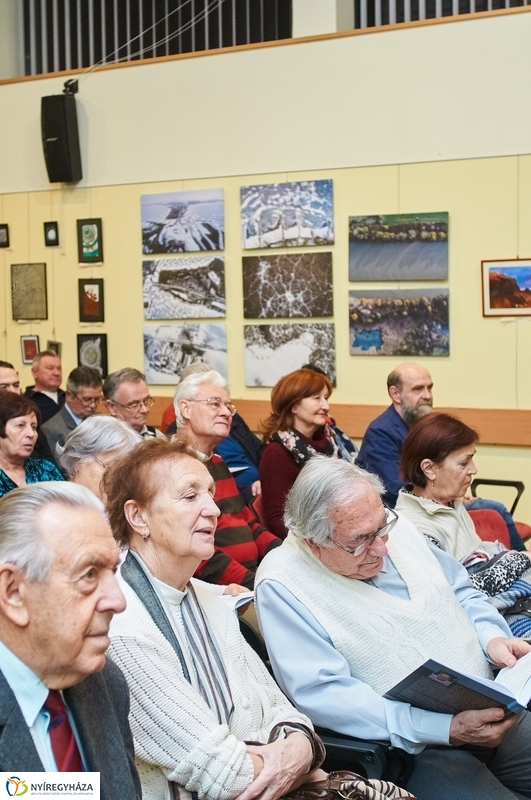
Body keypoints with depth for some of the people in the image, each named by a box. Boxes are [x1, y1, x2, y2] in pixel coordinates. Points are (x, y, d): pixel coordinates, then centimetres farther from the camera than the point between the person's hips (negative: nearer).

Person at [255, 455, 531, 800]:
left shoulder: (396, 528, 3)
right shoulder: (282, 586, -15)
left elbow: (462, 591, 15)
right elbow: (321, 693, -21)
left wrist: (492, 637, -6)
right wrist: (445, 728, -25)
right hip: (411, 748, -6)